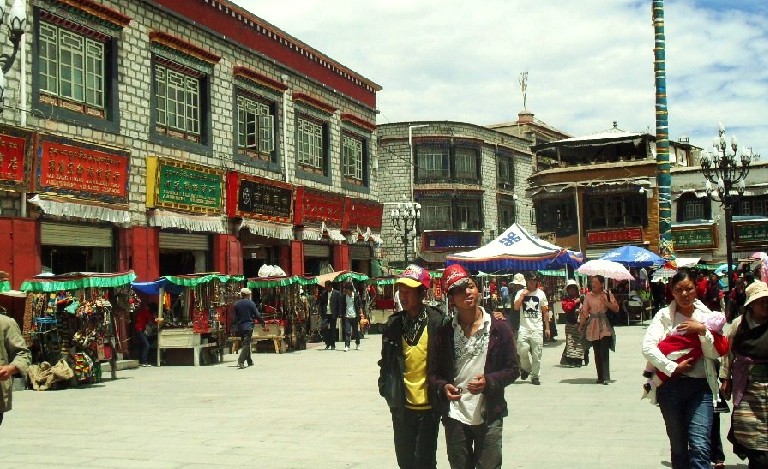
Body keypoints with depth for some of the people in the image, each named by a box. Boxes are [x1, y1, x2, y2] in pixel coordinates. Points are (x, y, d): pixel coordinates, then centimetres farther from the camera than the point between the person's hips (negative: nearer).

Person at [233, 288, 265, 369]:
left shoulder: (236, 304, 6)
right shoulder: (251, 303, -6)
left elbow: (234, 317, 11)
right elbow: (257, 315, -5)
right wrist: (263, 322, 9)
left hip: (240, 327, 5)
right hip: (248, 326, -5)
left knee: (245, 343, 17)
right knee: (246, 344, -7)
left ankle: (249, 361, 24)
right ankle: (240, 361, -23)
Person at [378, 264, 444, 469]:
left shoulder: (437, 323, -12)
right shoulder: (394, 323, 1)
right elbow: (386, 361, 11)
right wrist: (387, 389, 5)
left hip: (428, 406, -4)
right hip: (402, 406, 4)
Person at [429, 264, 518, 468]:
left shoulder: (499, 328, -2)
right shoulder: (444, 333, 3)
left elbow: (513, 369, 1)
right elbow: (434, 372, 10)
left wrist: (489, 381, -17)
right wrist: (444, 386, -12)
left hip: (489, 418, -2)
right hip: (455, 418, 2)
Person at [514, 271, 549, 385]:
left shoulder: (540, 293, 6)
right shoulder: (521, 293, 6)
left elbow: (545, 311, 8)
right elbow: (516, 307, -7)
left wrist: (547, 327, 5)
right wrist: (522, 295, -11)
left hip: (537, 328, 1)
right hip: (524, 327, 0)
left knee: (536, 354, 0)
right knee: (523, 350, -15)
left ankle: (535, 376, 12)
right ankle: (526, 368, 13)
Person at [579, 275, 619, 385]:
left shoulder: (608, 294, 1)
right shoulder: (588, 296, 5)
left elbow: (616, 309, -2)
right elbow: (584, 312, 5)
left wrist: (606, 302, -14)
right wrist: (581, 325, 0)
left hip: (605, 327, -2)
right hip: (593, 327, 2)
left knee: (604, 352, -11)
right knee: (597, 353, 7)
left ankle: (606, 377, -12)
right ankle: (600, 377, 13)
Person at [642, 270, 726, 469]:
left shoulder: (706, 315, 9)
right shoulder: (664, 315, 4)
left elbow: (715, 353, 3)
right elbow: (647, 346, -9)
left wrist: (703, 331, -11)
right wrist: (673, 367, -15)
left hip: (700, 386, 0)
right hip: (671, 384, 0)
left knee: (699, 445, -14)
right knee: (678, 446, 9)